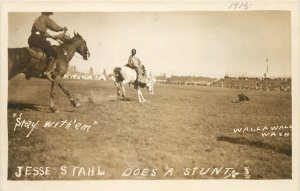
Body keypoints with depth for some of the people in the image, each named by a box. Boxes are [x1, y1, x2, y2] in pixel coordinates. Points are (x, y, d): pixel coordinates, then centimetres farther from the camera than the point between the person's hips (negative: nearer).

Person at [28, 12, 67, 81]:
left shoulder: (38, 19, 26)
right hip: (39, 39, -10)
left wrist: (52, 36, 35)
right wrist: (63, 29, 15)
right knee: (52, 53, -10)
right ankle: (47, 71, -23)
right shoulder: (46, 19, -2)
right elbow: (55, 27, -5)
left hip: (31, 40, 10)